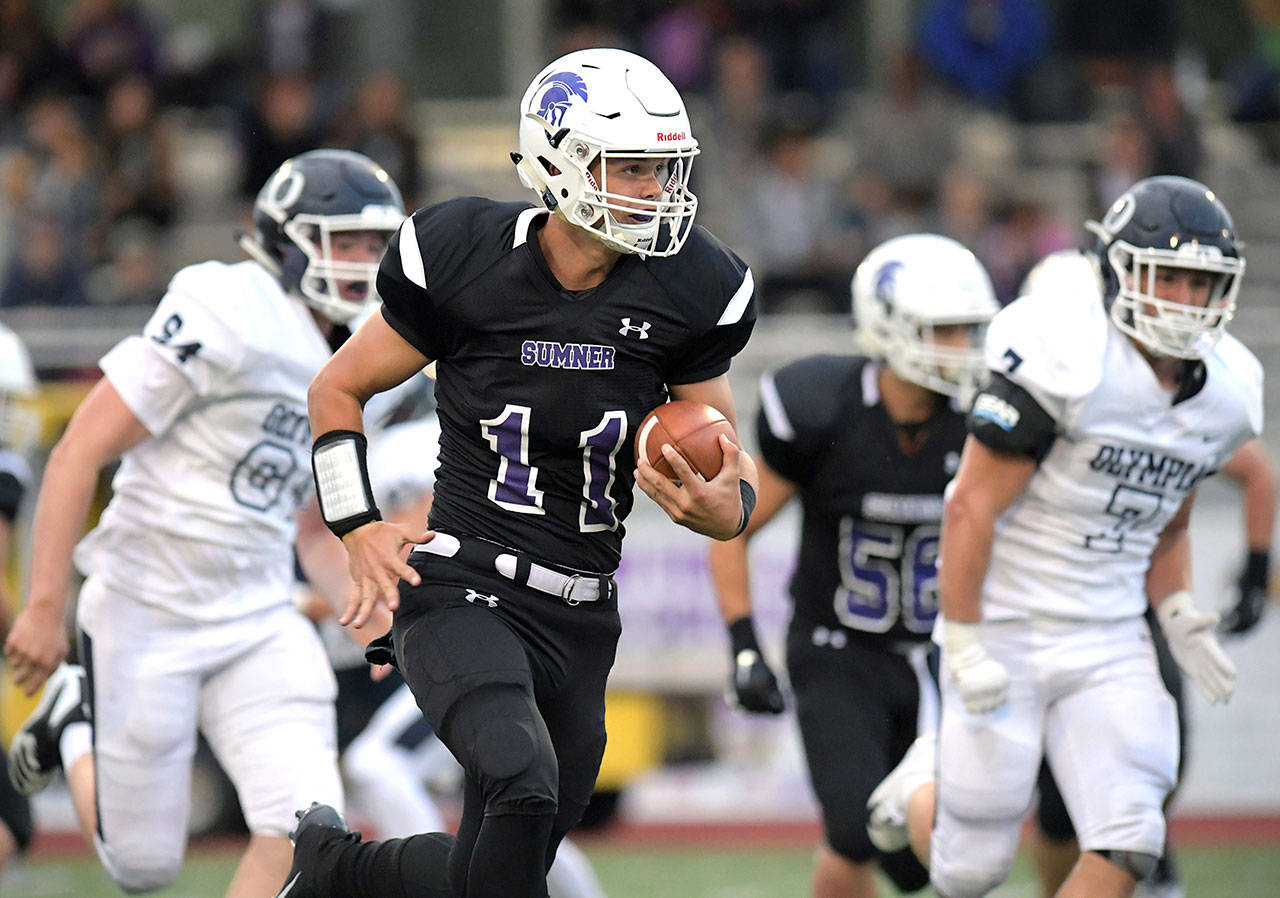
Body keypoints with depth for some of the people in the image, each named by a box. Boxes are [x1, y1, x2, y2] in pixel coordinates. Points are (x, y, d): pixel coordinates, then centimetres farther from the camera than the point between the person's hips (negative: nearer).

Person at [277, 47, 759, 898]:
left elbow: (722, 467, 8)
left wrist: (723, 505, -17)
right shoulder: (466, 262, -9)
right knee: (522, 785, -32)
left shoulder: (687, 293, -1)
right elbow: (338, 389, 6)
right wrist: (360, 528, -8)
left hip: (581, 621, 5)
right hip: (463, 595, -5)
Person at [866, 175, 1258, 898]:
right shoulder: (1064, 358, -20)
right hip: (1006, 640, -5)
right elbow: (971, 509, -17)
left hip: (1109, 648, 6)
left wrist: (1181, 622, 2)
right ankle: (917, 793, 40)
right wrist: (963, 648, -17)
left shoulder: (1224, 390, 3)